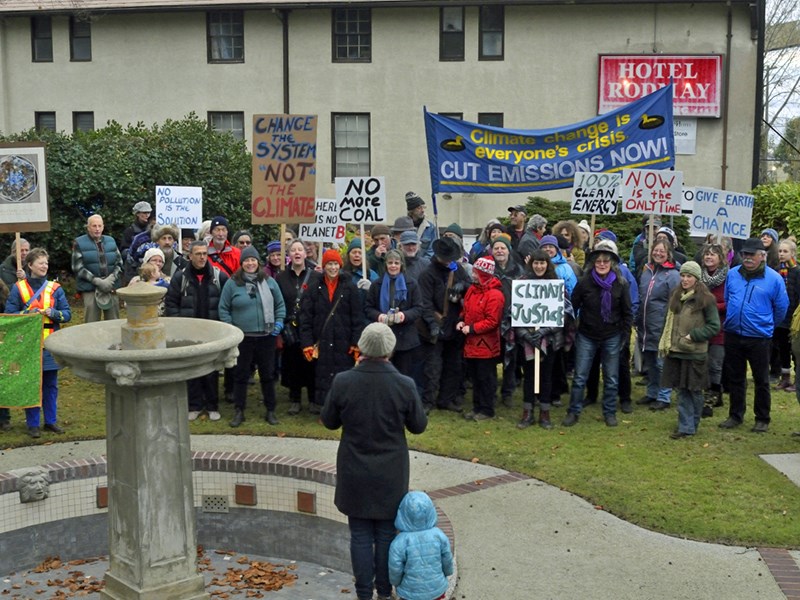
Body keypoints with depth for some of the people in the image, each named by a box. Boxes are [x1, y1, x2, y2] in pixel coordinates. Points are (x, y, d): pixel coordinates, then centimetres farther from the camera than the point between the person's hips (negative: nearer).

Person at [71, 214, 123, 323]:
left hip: (111, 288, 3)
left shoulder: (111, 241, 14)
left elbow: (119, 264, 12)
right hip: (89, 289, -3)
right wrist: (97, 281, -14)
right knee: (92, 325, -8)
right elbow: (78, 268, -3)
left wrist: (111, 278, -7)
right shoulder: (80, 243, 3)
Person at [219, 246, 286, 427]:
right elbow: (223, 308, 1)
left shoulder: (269, 282, 3)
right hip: (242, 337, -1)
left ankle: (270, 411, 21)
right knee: (241, 375, 8)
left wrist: (279, 322, -1)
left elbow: (280, 305, 10)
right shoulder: (232, 283, -3)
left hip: (266, 337, 2)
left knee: (268, 374, 10)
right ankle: (239, 411, 19)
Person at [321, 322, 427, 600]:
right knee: (386, 533, 16)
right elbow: (419, 426, -4)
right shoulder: (404, 385, -17)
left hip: (355, 473, 0)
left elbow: (329, 422, 0)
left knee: (360, 535, 13)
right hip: (391, 475, 0)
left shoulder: (342, 382, -16)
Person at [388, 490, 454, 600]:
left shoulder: (399, 543, -24)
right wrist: (447, 572, 18)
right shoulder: (439, 535, -16)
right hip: (437, 590, 2)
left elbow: (395, 570, -15)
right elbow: (447, 561, -3)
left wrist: (395, 582, 7)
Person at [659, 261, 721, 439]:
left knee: (695, 391, 4)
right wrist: (665, 343, 11)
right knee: (682, 390, 7)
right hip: (676, 351, 5)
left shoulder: (706, 299, -8)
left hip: (695, 353, -5)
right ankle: (686, 426, 14)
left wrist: (692, 335, -16)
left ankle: (691, 425, 12)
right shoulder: (675, 296, 11)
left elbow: (714, 326, -8)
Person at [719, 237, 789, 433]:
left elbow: (781, 308, 2)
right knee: (734, 378, 13)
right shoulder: (732, 274, 2)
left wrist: (766, 325, 11)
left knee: (761, 380, 7)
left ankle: (762, 419, 19)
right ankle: (735, 415, 27)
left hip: (759, 338, -3)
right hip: (733, 335, 4)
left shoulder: (774, 279, -8)